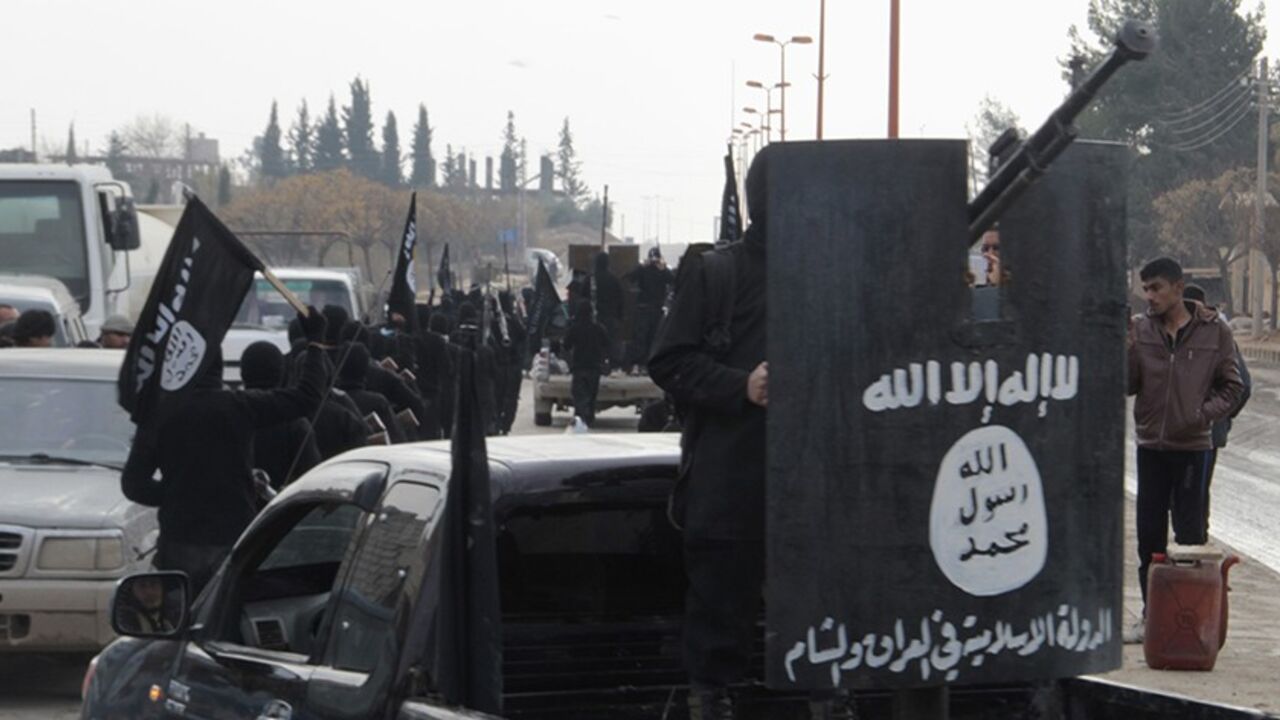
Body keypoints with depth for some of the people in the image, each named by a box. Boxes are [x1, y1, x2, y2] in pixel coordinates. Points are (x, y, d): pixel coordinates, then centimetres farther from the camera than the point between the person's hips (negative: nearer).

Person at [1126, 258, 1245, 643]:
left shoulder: (1214, 331, -2)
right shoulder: (1140, 329, 4)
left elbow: (1232, 387, 3)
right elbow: (1127, 386, 3)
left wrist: (1205, 413, -13)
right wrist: (1125, 350, -13)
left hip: (1193, 447, -3)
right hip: (1151, 445, 3)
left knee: (1191, 536, -1)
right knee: (1150, 535, 7)